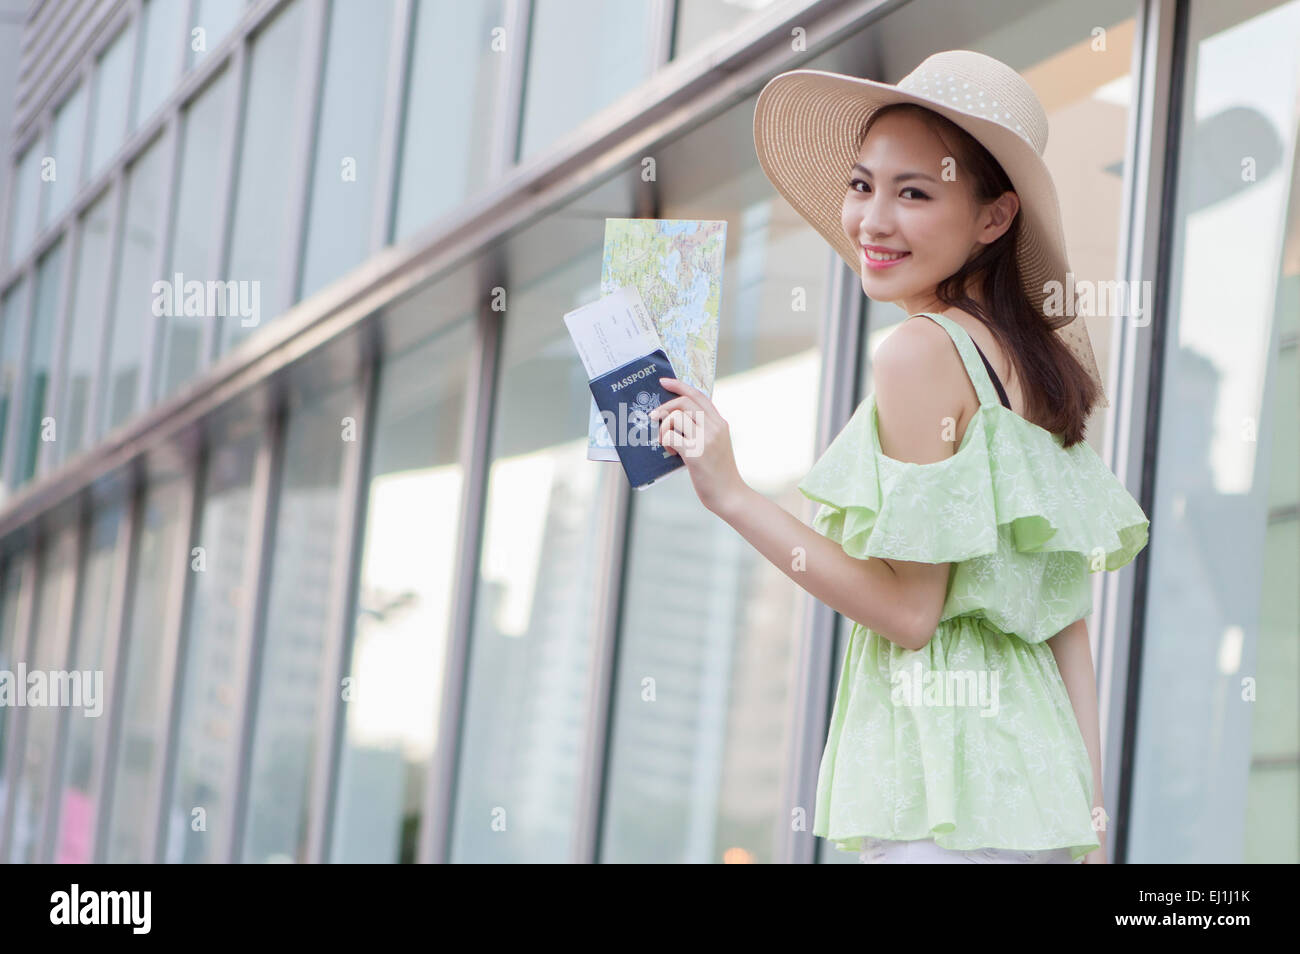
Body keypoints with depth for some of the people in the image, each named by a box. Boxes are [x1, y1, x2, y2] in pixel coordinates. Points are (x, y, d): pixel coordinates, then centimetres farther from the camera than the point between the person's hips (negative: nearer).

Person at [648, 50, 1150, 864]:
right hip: (1027, 773, 8)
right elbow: (1064, 617, 11)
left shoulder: (922, 351, -12)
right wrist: (1089, 812, 11)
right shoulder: (1037, 356, 12)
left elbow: (910, 610, -14)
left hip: (945, 800, -8)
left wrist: (729, 493, -11)